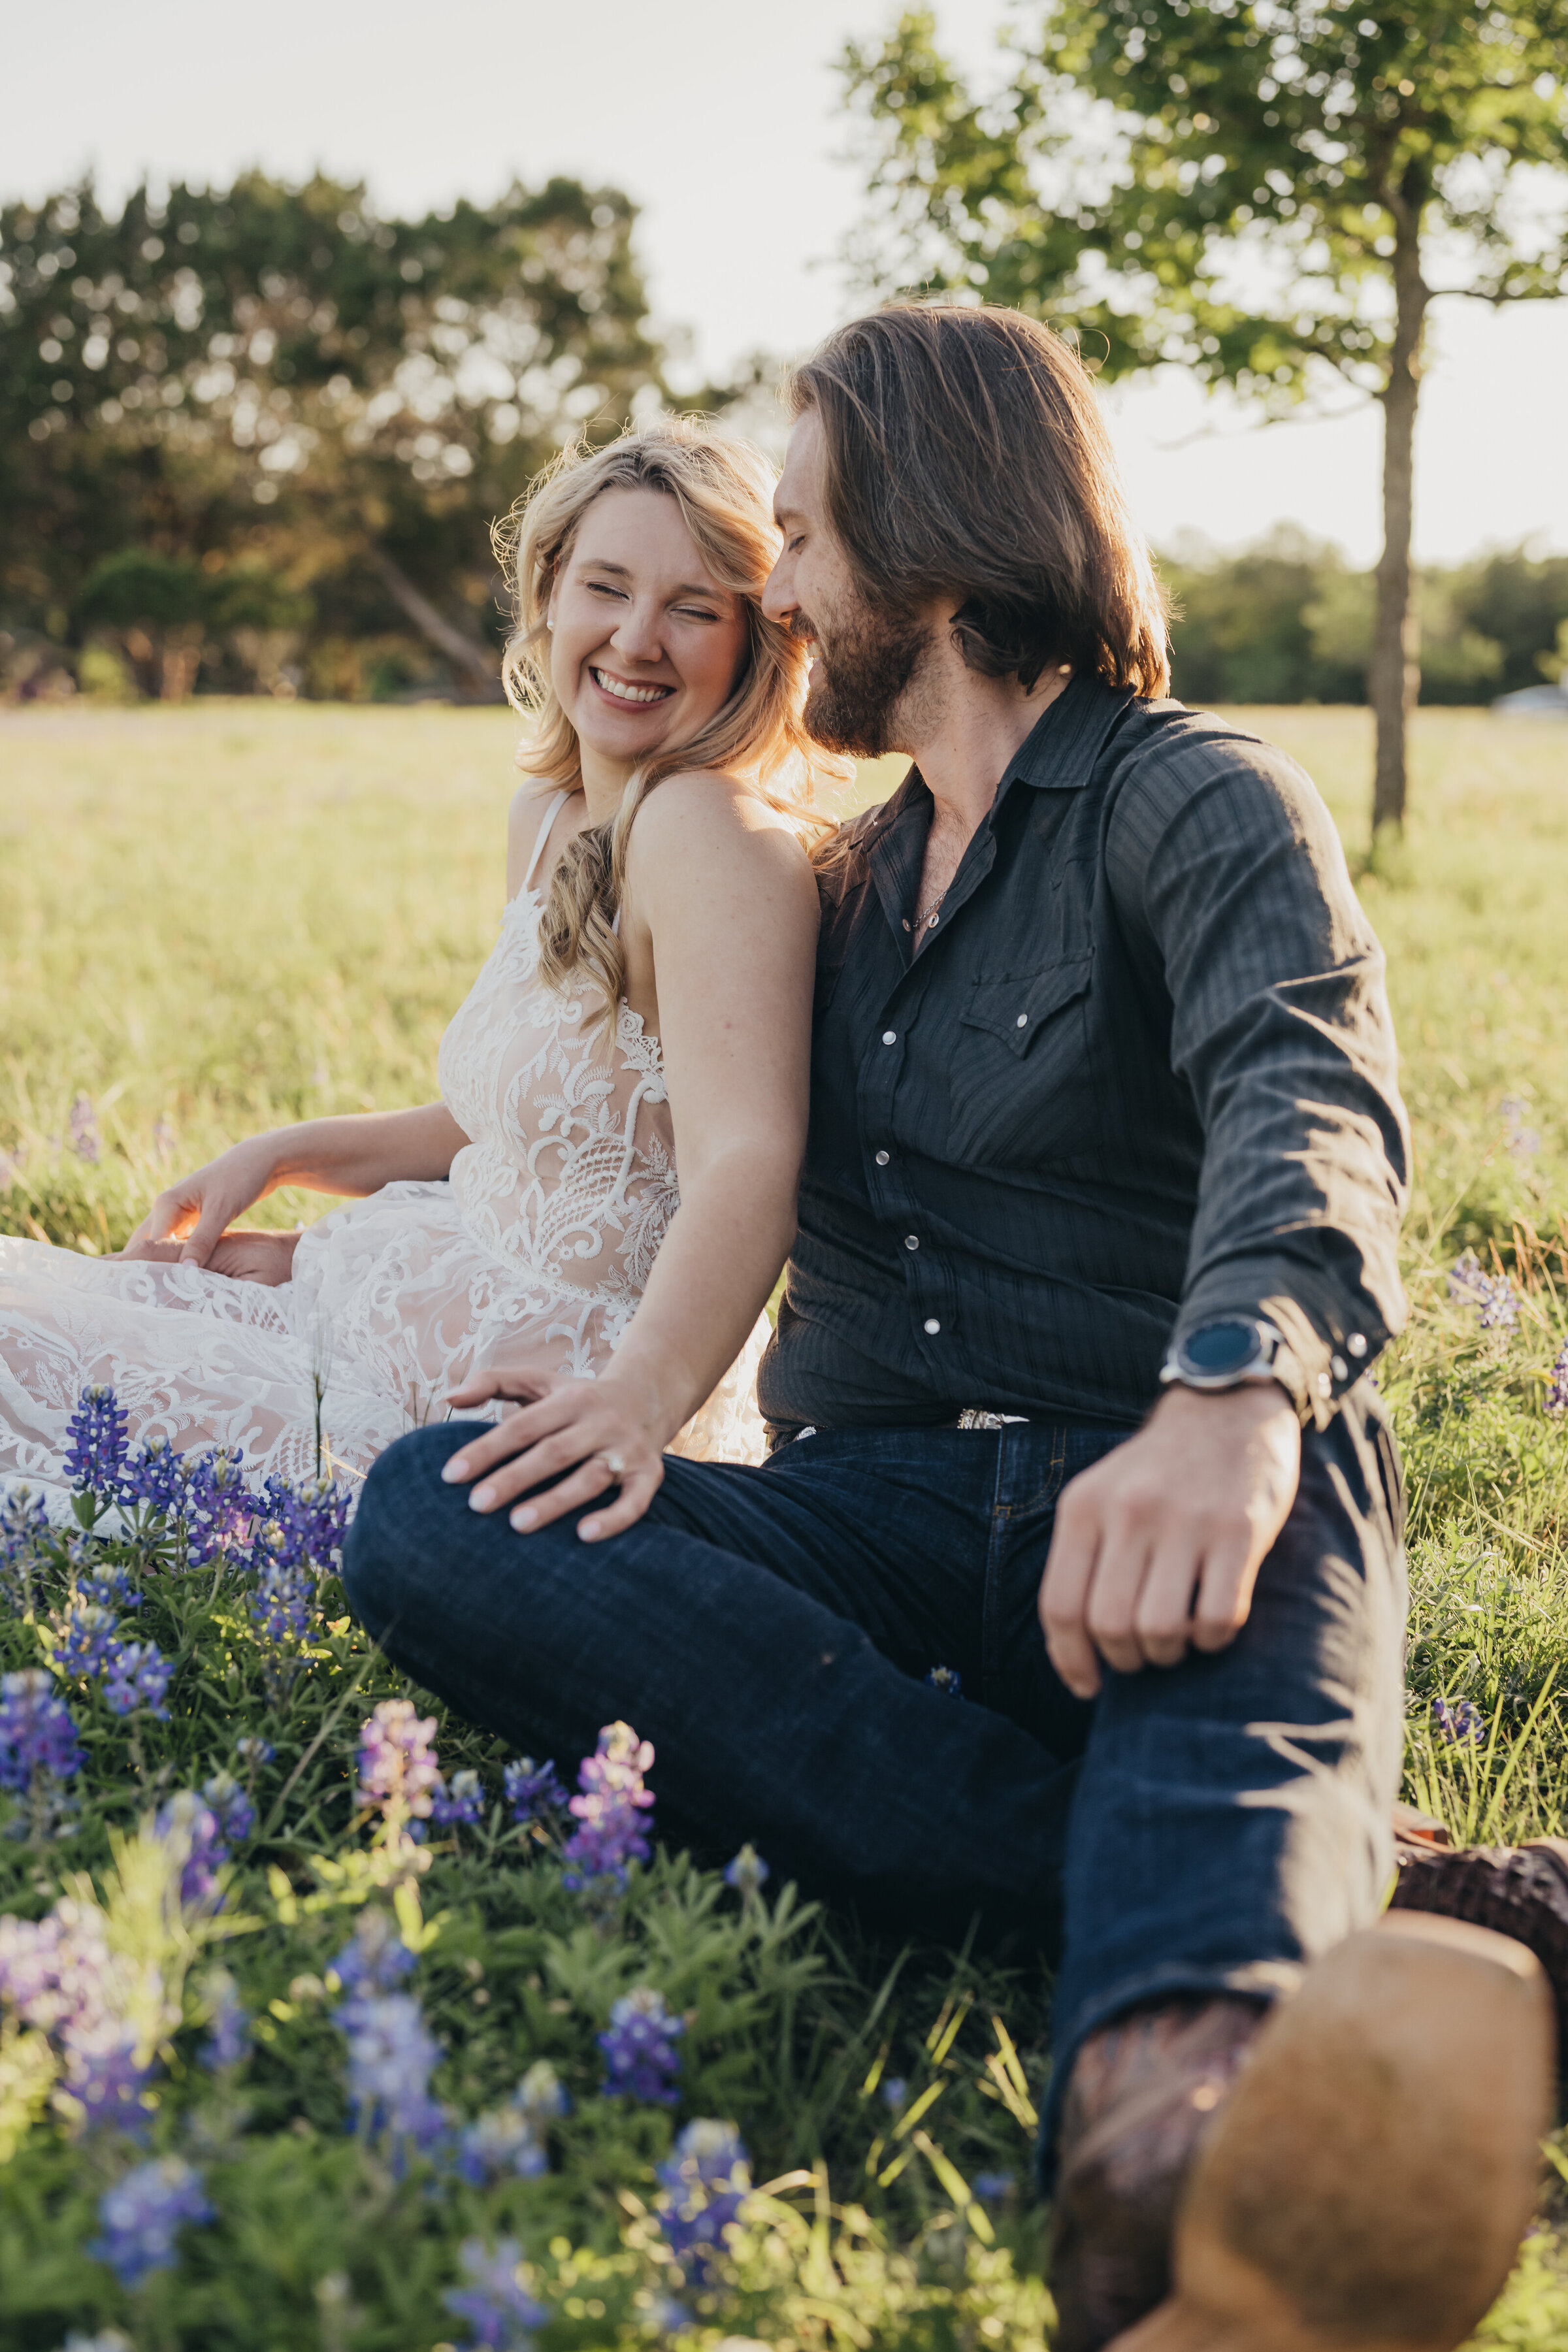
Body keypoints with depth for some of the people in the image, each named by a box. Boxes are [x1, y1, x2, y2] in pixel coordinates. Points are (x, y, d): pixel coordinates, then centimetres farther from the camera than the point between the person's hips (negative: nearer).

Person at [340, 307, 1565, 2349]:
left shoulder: (1197, 803, 4)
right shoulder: (858, 879, 27)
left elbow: (1312, 1102, -19)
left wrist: (1237, 1393, -40)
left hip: (1188, 1496, -5)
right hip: (879, 1509, 6)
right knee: (430, 1518, -23)